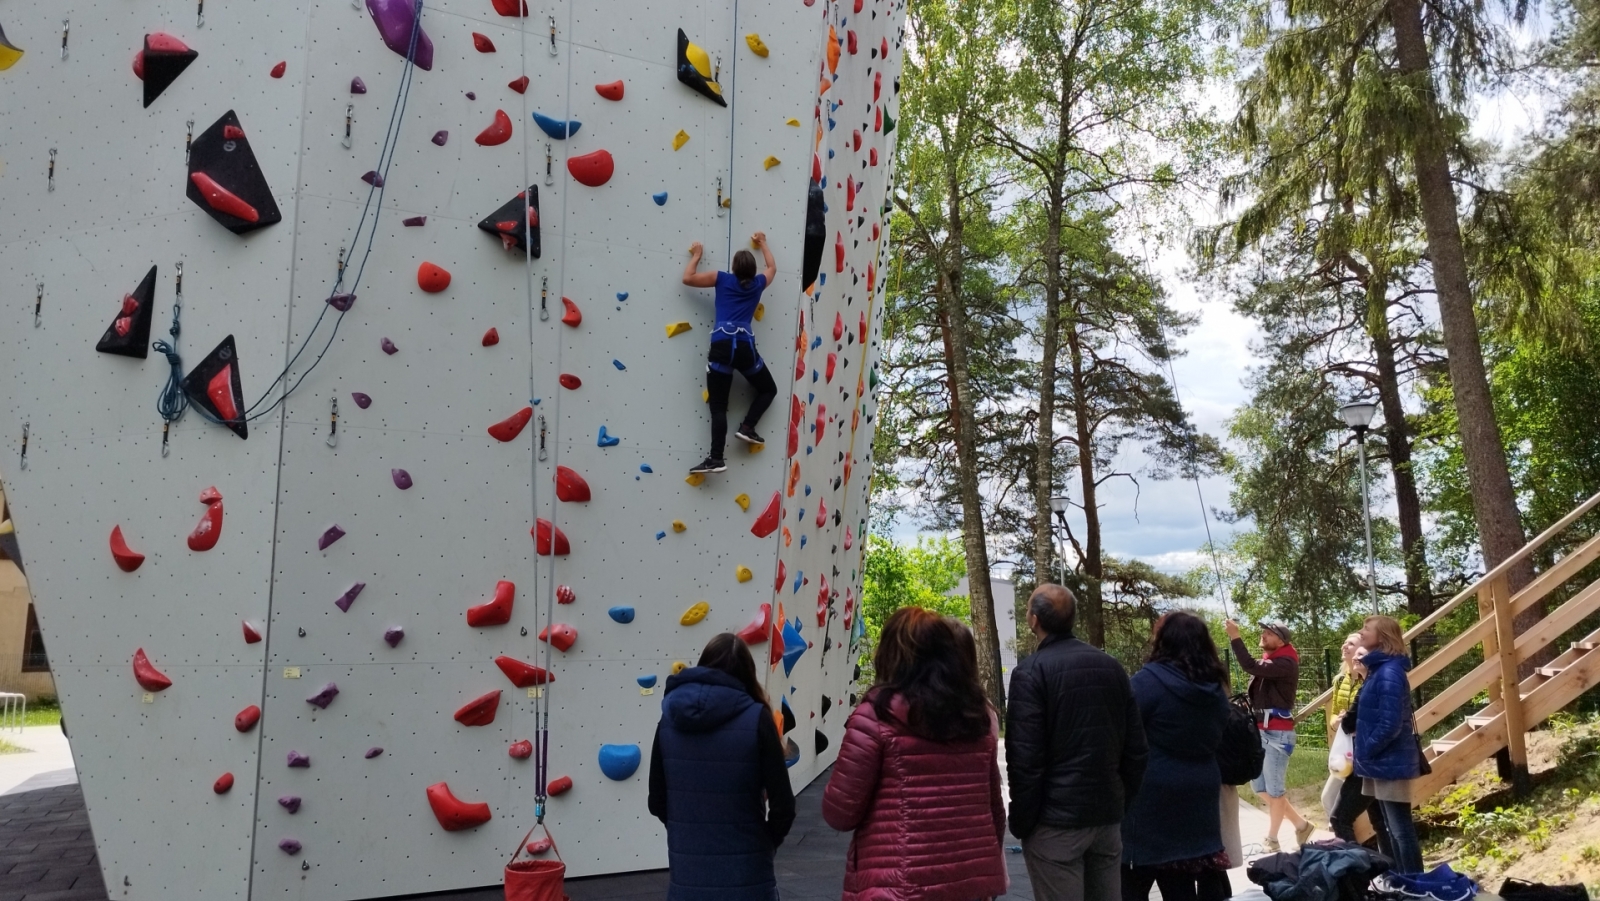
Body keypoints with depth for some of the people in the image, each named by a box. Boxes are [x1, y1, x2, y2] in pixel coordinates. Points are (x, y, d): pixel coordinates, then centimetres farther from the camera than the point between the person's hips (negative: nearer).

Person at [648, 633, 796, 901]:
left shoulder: (670, 717, -1)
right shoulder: (755, 719, -11)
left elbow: (657, 802, 5)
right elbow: (782, 805, -10)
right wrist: (765, 843, 7)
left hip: (686, 877, 3)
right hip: (745, 878, -3)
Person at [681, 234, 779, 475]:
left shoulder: (723, 279, 12)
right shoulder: (758, 283, 17)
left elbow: (688, 278, 16)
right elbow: (772, 267, 40)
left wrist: (697, 255, 30)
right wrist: (762, 243, 52)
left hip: (721, 346, 0)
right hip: (745, 347, 0)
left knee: (718, 406, 0)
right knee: (768, 389, 24)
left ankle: (716, 458, -9)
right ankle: (747, 427, 8)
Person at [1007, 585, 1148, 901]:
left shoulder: (1031, 671, -11)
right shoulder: (1111, 665, 8)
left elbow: (1025, 756, -17)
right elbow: (1136, 746, 8)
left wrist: (1021, 821, -8)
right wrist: (1123, 802, 15)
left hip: (1055, 819, -6)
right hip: (1108, 814, 6)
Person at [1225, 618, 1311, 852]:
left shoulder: (1286, 663, -13)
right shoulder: (1267, 660, 14)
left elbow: (1252, 667, -29)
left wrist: (1235, 638, -27)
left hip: (1277, 733, -9)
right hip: (1260, 731, 9)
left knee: (1274, 788, 0)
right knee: (1260, 787, 13)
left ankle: (1271, 840, 10)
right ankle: (1300, 824, 27)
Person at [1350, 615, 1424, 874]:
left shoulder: (1388, 672, -19)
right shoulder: (1378, 670, 11)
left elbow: (1389, 725, -23)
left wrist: (1363, 753, -13)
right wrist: (1364, 753, 8)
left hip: (1391, 763, -10)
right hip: (1382, 762, 10)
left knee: (1401, 829, 0)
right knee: (1391, 828, 17)